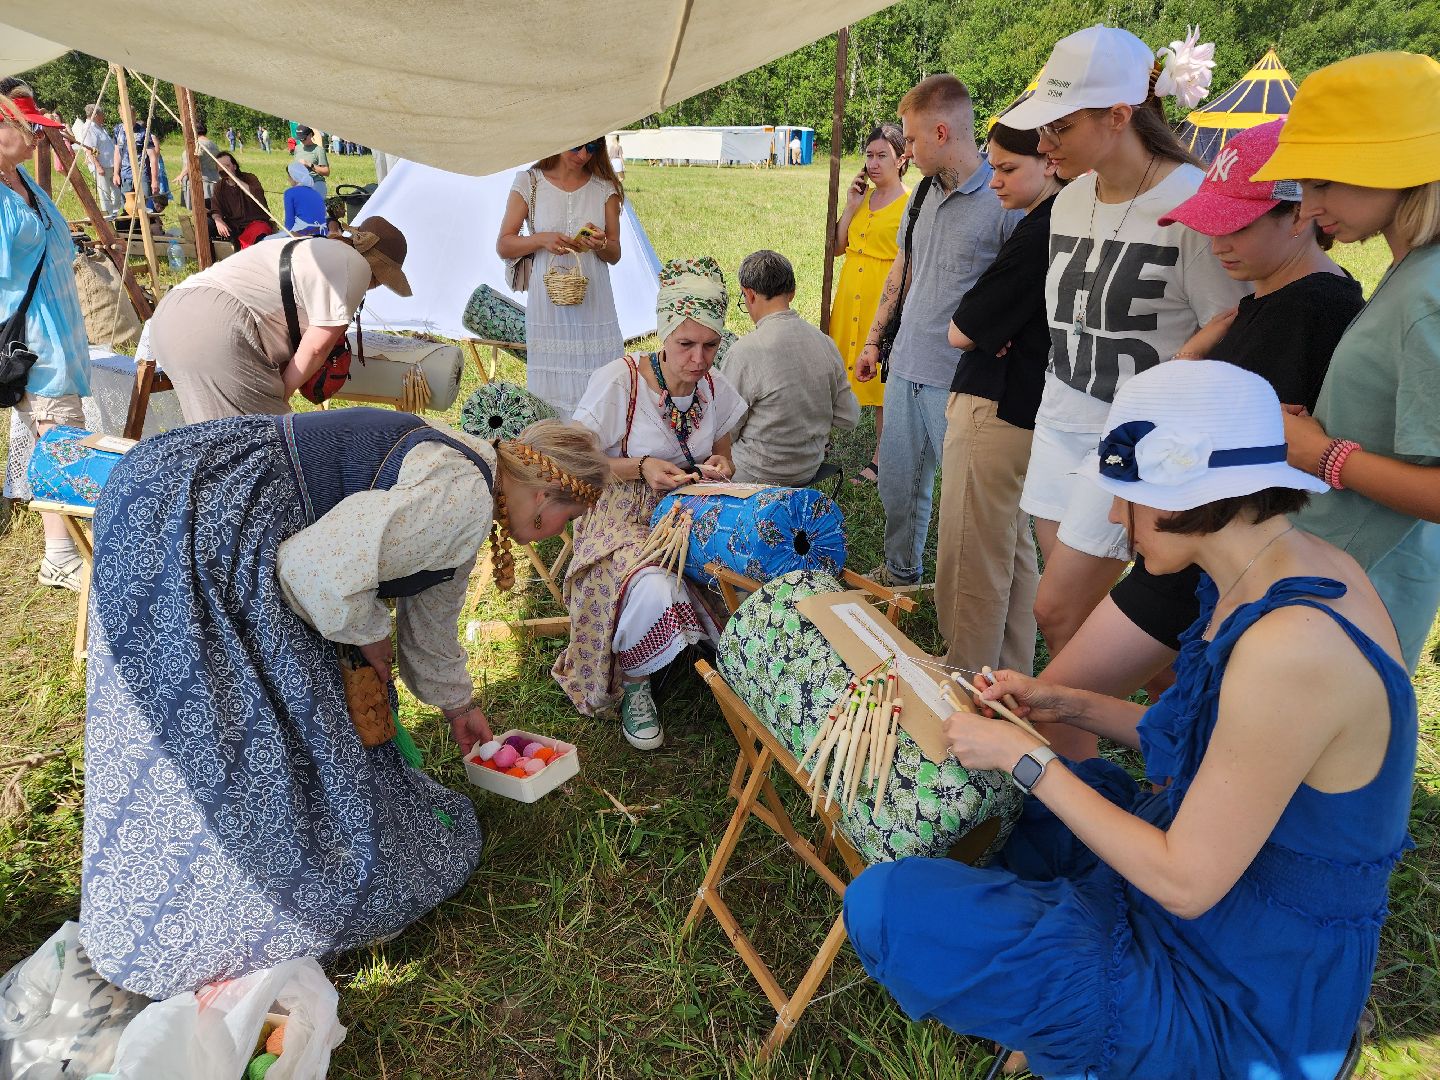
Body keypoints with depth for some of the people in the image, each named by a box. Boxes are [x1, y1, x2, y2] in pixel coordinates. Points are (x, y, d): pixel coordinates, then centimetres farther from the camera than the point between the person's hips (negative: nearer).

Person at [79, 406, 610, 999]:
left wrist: (456, 704, 40)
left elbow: (431, 611, 28)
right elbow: (326, 568, -28)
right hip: (181, 520, -10)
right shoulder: (463, 498, -19)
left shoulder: (462, 484, 15)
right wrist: (369, 634, -7)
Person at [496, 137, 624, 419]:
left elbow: (615, 255, 10)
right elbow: (503, 245, 4)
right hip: (548, 308, -1)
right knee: (551, 391, 0)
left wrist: (601, 244, -13)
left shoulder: (605, 188, 6)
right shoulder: (529, 182, 3)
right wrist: (542, 240, -13)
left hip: (594, 306, 1)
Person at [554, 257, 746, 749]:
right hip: (623, 520, -5)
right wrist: (639, 467, -24)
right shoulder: (616, 381, -16)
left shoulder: (716, 389, 1)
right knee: (654, 593, -37)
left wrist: (719, 466, -8)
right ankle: (633, 683, -4)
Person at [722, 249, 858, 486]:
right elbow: (848, 419, 2)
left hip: (756, 476, -6)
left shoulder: (744, 353, -23)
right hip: (810, 470, 6)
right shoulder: (825, 343, -5)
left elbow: (726, 433, -14)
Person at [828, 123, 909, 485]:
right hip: (851, 300, 6)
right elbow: (836, 247, 10)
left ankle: (880, 459, 10)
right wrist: (851, 207, -1)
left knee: (885, 384, 1)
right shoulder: (863, 197, 11)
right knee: (853, 374, 11)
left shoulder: (911, 204, -9)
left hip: (886, 304, -6)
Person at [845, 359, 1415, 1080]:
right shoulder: (1295, 569, -3)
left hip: (1236, 1003, -9)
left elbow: (1186, 882, -27)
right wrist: (1072, 707, 2)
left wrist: (1030, 760, -19)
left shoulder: (1293, 645, -33)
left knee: (883, 905, -18)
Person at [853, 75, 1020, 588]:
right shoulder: (924, 192, 10)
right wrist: (873, 338, 21)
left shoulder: (1004, 200, -14)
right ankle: (899, 573, 38)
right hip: (906, 368, 7)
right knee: (897, 483, 18)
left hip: (961, 382, -7)